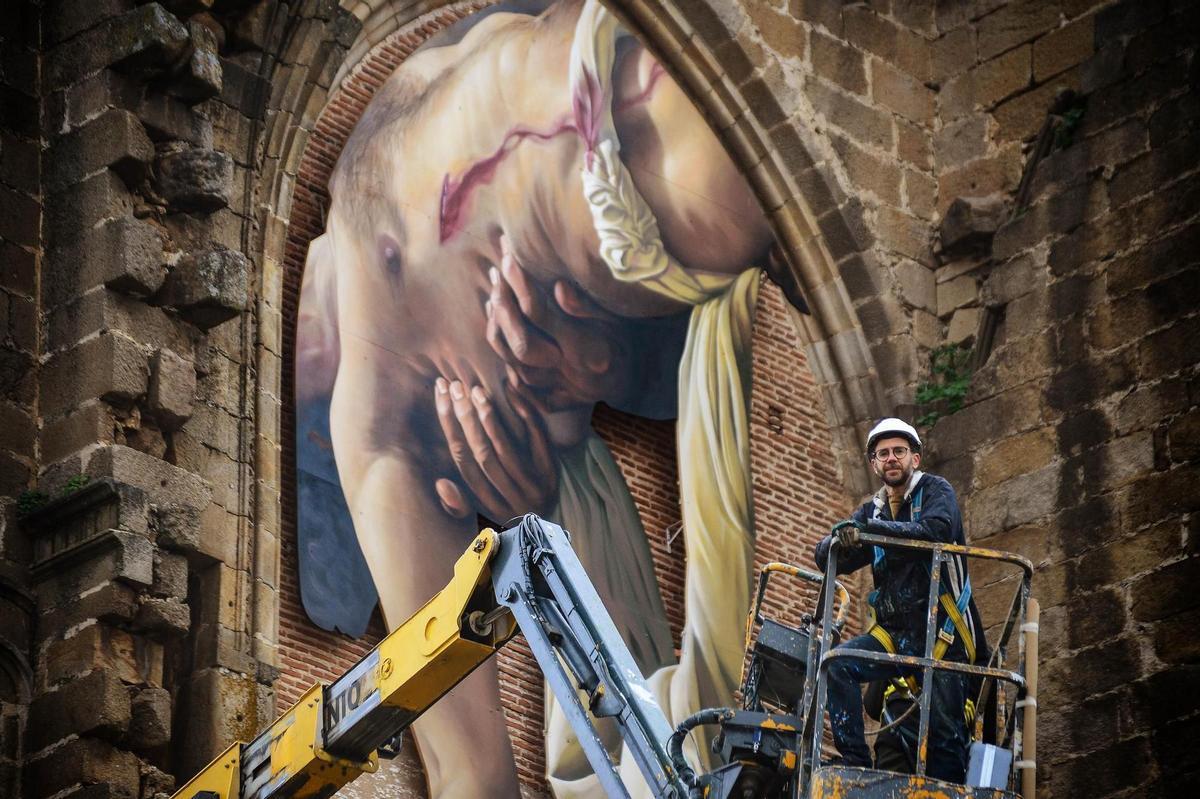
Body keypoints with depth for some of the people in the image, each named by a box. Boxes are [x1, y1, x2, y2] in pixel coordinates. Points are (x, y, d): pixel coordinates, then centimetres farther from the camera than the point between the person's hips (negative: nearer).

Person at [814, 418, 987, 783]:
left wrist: (870, 528, -29)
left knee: (945, 731, -10)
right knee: (838, 664, -21)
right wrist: (838, 539, -21)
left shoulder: (936, 492, 2)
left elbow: (935, 530, -21)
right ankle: (855, 763, -21)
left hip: (941, 632, -4)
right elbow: (826, 560, 4)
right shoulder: (872, 511, 16)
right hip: (894, 633, 4)